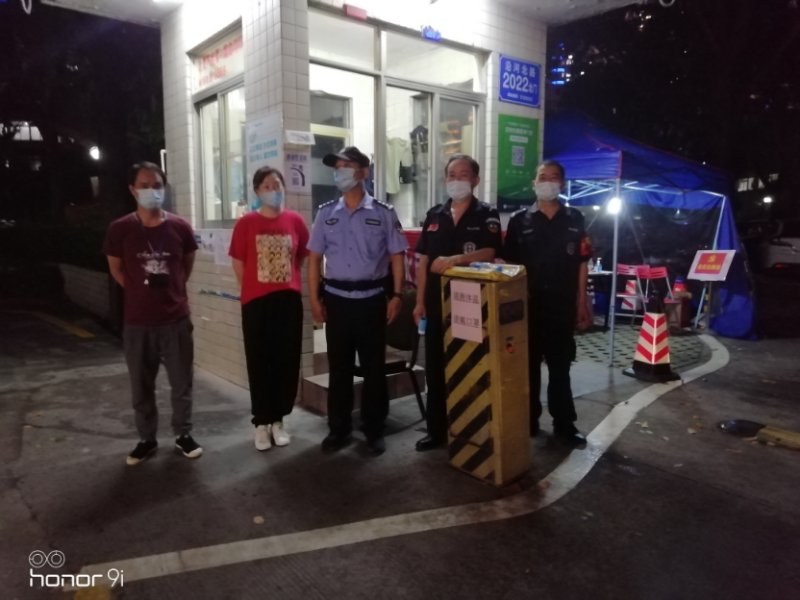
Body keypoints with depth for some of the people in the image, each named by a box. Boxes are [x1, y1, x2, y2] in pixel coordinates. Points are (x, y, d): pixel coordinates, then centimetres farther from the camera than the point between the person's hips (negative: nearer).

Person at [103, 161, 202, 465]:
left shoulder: (180, 227, -3)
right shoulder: (119, 229, -6)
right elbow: (116, 269, 8)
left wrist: (172, 289, 8)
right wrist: (141, 292, 6)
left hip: (176, 319, 0)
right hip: (137, 322, 0)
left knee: (182, 383, 8)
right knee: (141, 386, 11)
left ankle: (183, 435, 25)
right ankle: (147, 438, 28)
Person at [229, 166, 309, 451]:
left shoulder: (295, 220, 2)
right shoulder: (246, 223, -3)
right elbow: (238, 263, 4)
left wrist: (287, 280, 11)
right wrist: (253, 289, 6)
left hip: (289, 300, 2)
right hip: (256, 302, -1)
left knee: (287, 361, 7)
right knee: (259, 363, 5)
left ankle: (278, 420, 23)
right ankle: (261, 422, 18)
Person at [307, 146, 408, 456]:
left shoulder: (383, 213, 0)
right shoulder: (326, 213, 6)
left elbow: (396, 256, 2)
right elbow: (315, 258, 7)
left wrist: (397, 295, -5)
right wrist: (314, 299, 2)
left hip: (371, 299, -2)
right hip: (336, 299, 2)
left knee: (373, 367, 6)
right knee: (339, 367, 10)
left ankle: (374, 430, 20)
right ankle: (339, 428, 23)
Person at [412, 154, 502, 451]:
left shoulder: (487, 215, -1)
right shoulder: (434, 215, 11)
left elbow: (488, 253, -16)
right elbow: (423, 261, 10)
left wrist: (454, 259, -32)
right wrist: (420, 301, 5)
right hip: (437, 303, 4)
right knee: (435, 367, 9)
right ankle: (437, 429, 22)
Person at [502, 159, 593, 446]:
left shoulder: (574, 220, 6)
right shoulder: (520, 220, 3)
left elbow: (581, 264, 6)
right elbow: (510, 263, 3)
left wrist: (582, 303, 1)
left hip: (562, 305, 1)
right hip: (528, 304, 0)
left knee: (560, 366, 9)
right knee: (528, 364, 8)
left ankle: (564, 423, 17)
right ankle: (529, 420, 20)